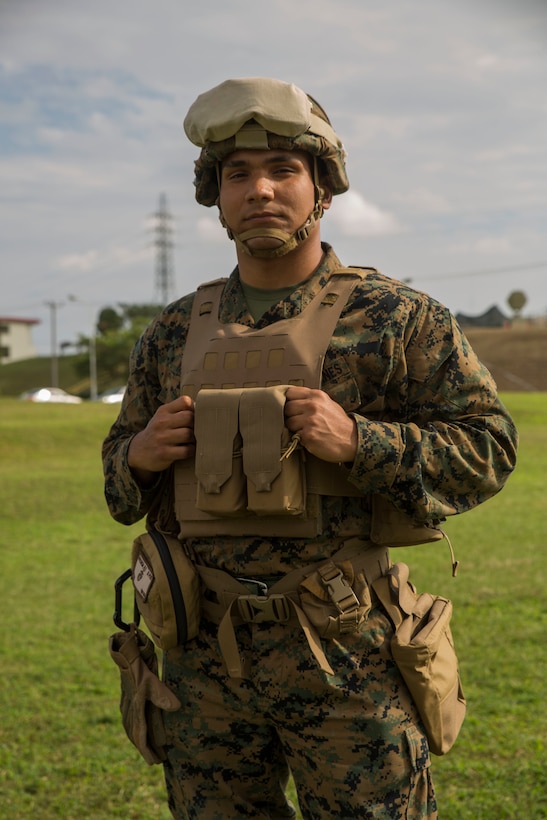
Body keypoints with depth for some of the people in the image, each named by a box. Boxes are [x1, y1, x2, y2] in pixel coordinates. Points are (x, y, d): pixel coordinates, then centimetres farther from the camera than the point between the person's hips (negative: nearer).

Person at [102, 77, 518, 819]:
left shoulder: (395, 317, -3)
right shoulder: (175, 333, 9)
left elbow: (488, 446, -6)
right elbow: (120, 472, 19)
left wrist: (358, 442, -20)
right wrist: (140, 455, -5)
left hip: (345, 653, -3)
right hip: (206, 655, 4)